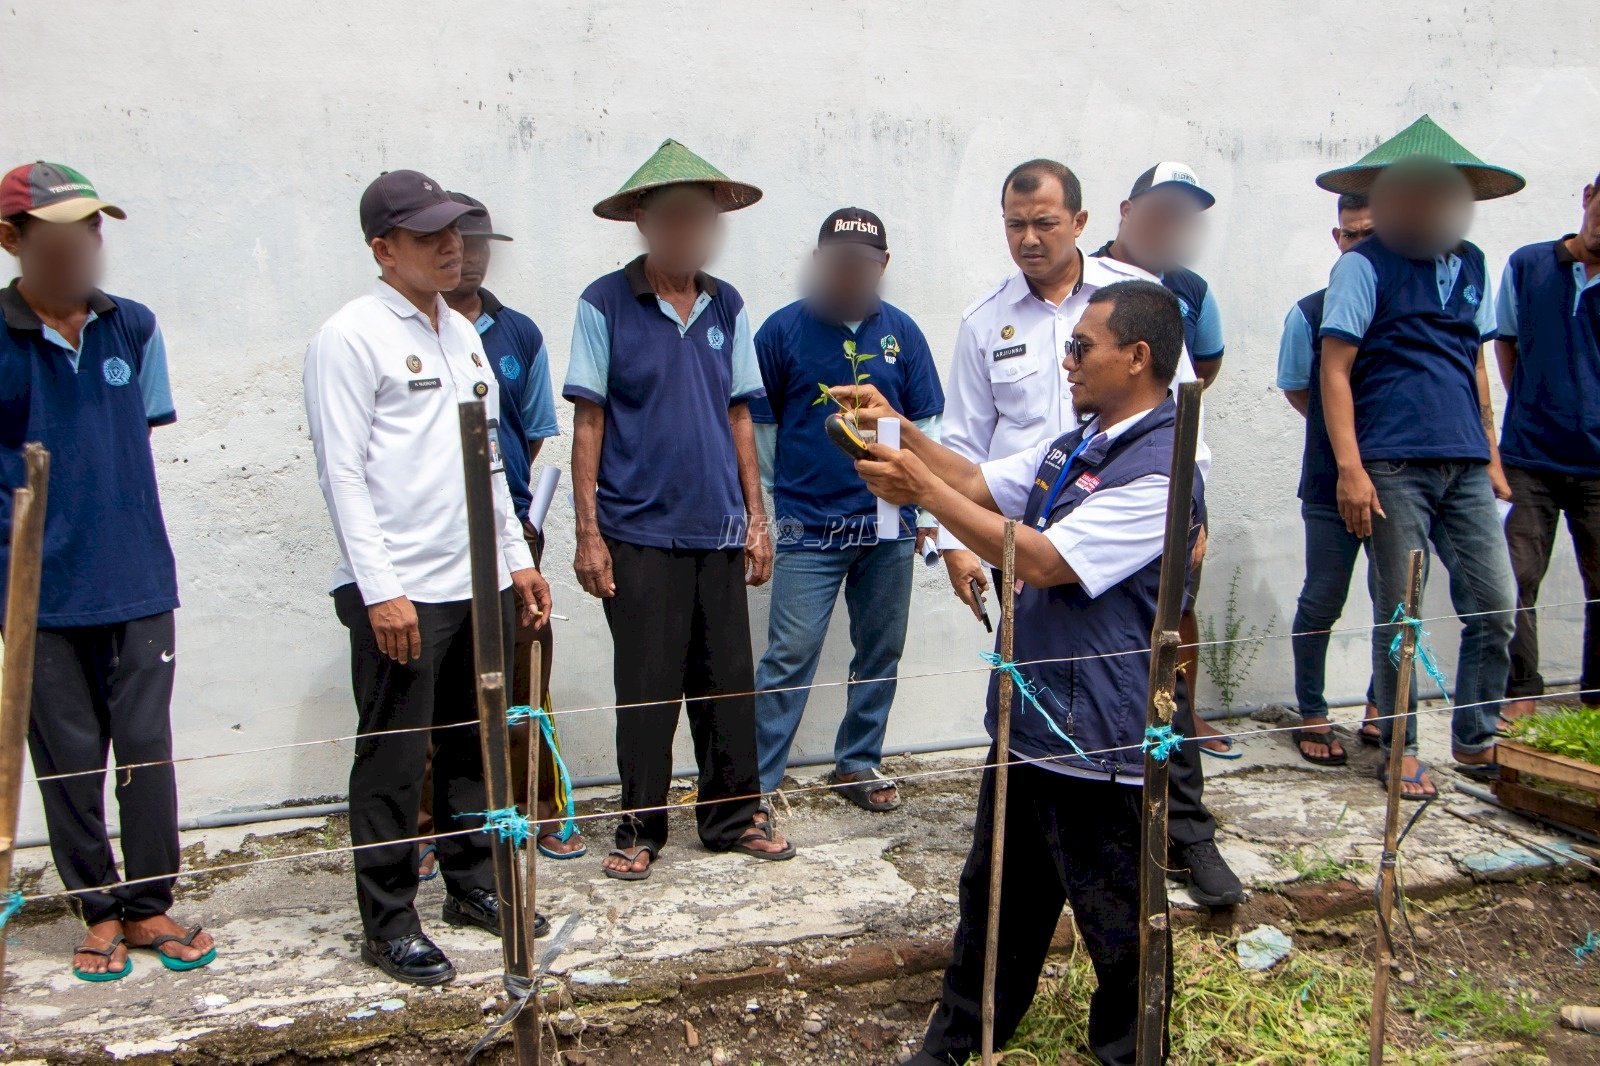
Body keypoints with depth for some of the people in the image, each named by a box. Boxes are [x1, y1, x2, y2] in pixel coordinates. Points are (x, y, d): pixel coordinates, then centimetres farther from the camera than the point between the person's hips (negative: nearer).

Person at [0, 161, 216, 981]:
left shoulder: (134, 328, 5)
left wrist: (105, 517, 7)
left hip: (136, 582, 2)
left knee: (147, 746, 6)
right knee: (69, 759, 9)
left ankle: (149, 905, 21)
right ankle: (99, 912, 24)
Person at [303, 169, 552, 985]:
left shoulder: (463, 331, 16)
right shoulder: (351, 337, -8)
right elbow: (343, 474, -13)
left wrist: (516, 556, 16)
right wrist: (380, 588, -18)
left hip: (481, 582, 8)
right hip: (400, 592, -7)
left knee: (474, 746, 16)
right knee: (394, 762, 2)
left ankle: (471, 884, 32)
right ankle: (388, 924, 14)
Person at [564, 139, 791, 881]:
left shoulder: (727, 307, 8)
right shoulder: (605, 305, -4)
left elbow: (738, 416, 11)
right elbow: (588, 422, -4)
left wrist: (756, 517, 7)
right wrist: (588, 532, -8)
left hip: (718, 530, 4)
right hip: (639, 532, -4)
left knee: (728, 681, 10)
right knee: (646, 689, 4)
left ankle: (734, 814, 25)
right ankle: (640, 829, 19)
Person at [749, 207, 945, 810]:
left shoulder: (901, 332, 5)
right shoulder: (783, 329, -2)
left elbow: (925, 426, 9)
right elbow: (759, 426, 3)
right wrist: (796, 484, 3)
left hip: (888, 528, 3)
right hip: (809, 528, -3)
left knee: (881, 652, 12)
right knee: (790, 656, -5)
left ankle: (858, 765, 28)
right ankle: (756, 780, 4)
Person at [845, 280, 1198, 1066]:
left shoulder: (1159, 470, -21)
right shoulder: (1074, 446, 10)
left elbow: (1040, 560, -25)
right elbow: (979, 483, 17)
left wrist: (923, 489, -21)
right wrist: (900, 431, 3)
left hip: (1102, 744, -9)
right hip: (1029, 720, 9)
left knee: (1115, 923, 10)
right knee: (996, 898, 22)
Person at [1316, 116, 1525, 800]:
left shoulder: (1470, 265, 16)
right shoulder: (1365, 266, -3)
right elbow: (1334, 370, -7)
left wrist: (1491, 457, 18)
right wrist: (1351, 469, -14)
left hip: (1465, 465, 6)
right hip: (1394, 467, -5)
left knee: (1495, 607, 4)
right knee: (1397, 616, 2)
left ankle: (1475, 740, 21)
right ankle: (1401, 749, 17)